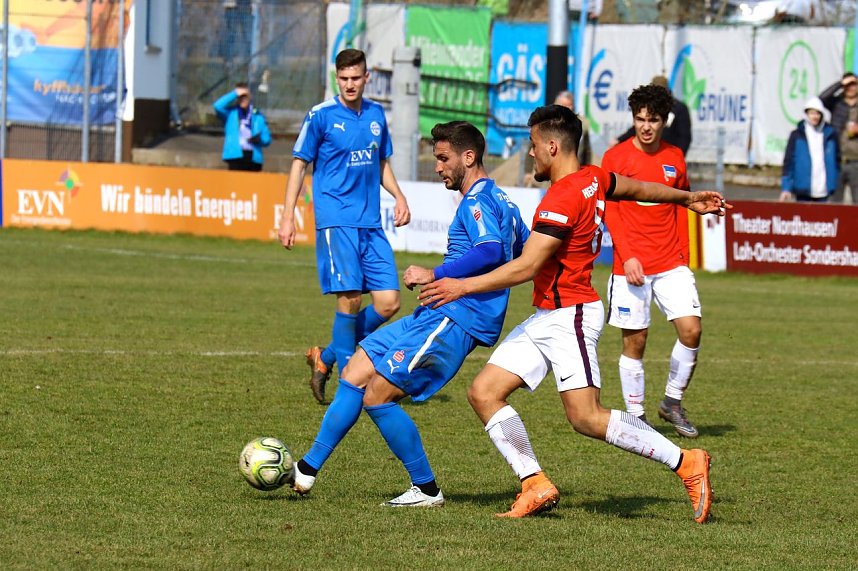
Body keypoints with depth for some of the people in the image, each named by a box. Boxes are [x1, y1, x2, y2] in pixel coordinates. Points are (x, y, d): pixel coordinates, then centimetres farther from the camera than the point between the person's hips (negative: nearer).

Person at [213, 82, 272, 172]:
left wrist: (260, 139, -10)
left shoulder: (258, 116, 13)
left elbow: (267, 138, 14)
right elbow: (218, 106, -12)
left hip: (254, 158, 2)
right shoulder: (230, 113, 8)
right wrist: (235, 94, -8)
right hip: (235, 157, -2)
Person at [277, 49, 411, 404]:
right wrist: (287, 217, -5)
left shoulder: (376, 115, 12)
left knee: (388, 303, -1)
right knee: (349, 298, -14)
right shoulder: (321, 116, -3)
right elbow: (299, 164, 1)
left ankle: (326, 358, 16)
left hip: (371, 224, 6)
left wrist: (398, 196, 8)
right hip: (336, 221, -6)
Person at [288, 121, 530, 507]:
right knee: (354, 374, 8)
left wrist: (435, 275, -27)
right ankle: (307, 470, 10)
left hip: (453, 320, -11)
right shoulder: (498, 200, 20)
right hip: (434, 316, 11)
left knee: (377, 395, -12)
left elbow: (491, 251, -29)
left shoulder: (478, 200, -12)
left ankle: (426, 489, -1)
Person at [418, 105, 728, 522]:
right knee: (484, 393, 3)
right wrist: (687, 198, 44)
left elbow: (525, 268, -23)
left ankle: (685, 463, -6)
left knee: (586, 417, -15)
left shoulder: (563, 199, -19)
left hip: (569, 317, -10)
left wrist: (462, 287, -21)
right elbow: (640, 189, 27)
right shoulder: (593, 179, 8)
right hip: (547, 317, 10)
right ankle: (535, 486, 2)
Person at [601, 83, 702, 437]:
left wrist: (682, 255, 11)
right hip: (631, 266, -3)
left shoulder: (675, 158, 10)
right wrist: (627, 256, -14)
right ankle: (635, 416, 10)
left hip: (671, 264, 3)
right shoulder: (616, 157, -2)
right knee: (635, 340, -1)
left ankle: (673, 402, 9)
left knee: (691, 329, -9)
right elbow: (609, 211, -5)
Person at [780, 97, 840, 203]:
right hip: (803, 191, -2)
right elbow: (788, 162, 0)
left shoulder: (830, 135, 7)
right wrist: (786, 188, -7)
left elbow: (837, 160, 12)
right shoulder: (797, 135, 2)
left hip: (823, 192, 2)